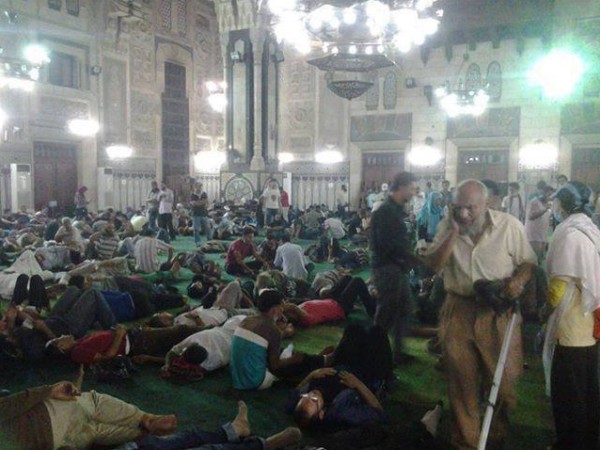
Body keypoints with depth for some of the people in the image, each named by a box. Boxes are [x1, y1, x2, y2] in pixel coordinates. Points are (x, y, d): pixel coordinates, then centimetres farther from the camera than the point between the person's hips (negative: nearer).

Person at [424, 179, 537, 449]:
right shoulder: (448, 225, 0)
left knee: (503, 380, 7)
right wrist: (454, 232, -16)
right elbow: (433, 265, -7)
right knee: (461, 382, 13)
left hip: (498, 313, -2)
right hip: (458, 311, 2)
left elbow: (528, 262, 2)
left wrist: (518, 280, -19)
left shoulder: (509, 225, -7)